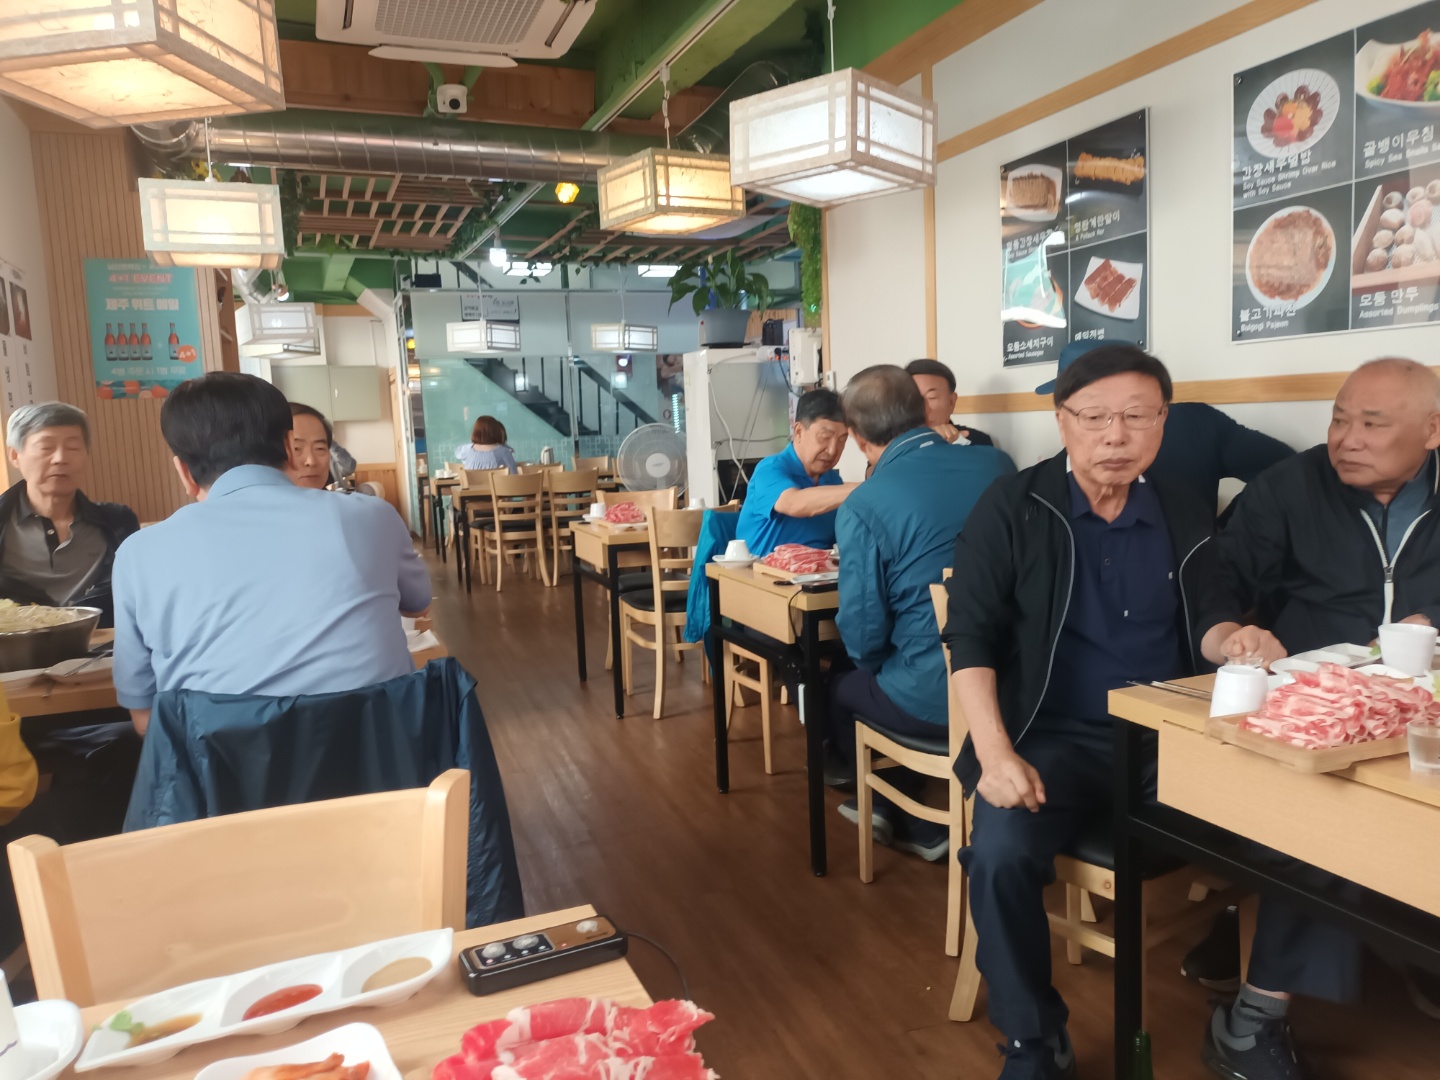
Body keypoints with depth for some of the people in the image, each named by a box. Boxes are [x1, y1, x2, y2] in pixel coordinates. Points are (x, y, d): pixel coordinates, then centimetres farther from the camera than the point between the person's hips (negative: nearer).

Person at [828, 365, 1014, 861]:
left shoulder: (862, 506, -16)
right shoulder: (998, 463, 0)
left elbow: (864, 637, -13)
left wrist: (872, 666, 10)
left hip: (938, 696, -6)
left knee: (839, 689, 25)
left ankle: (915, 825, 37)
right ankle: (904, 814, 43)